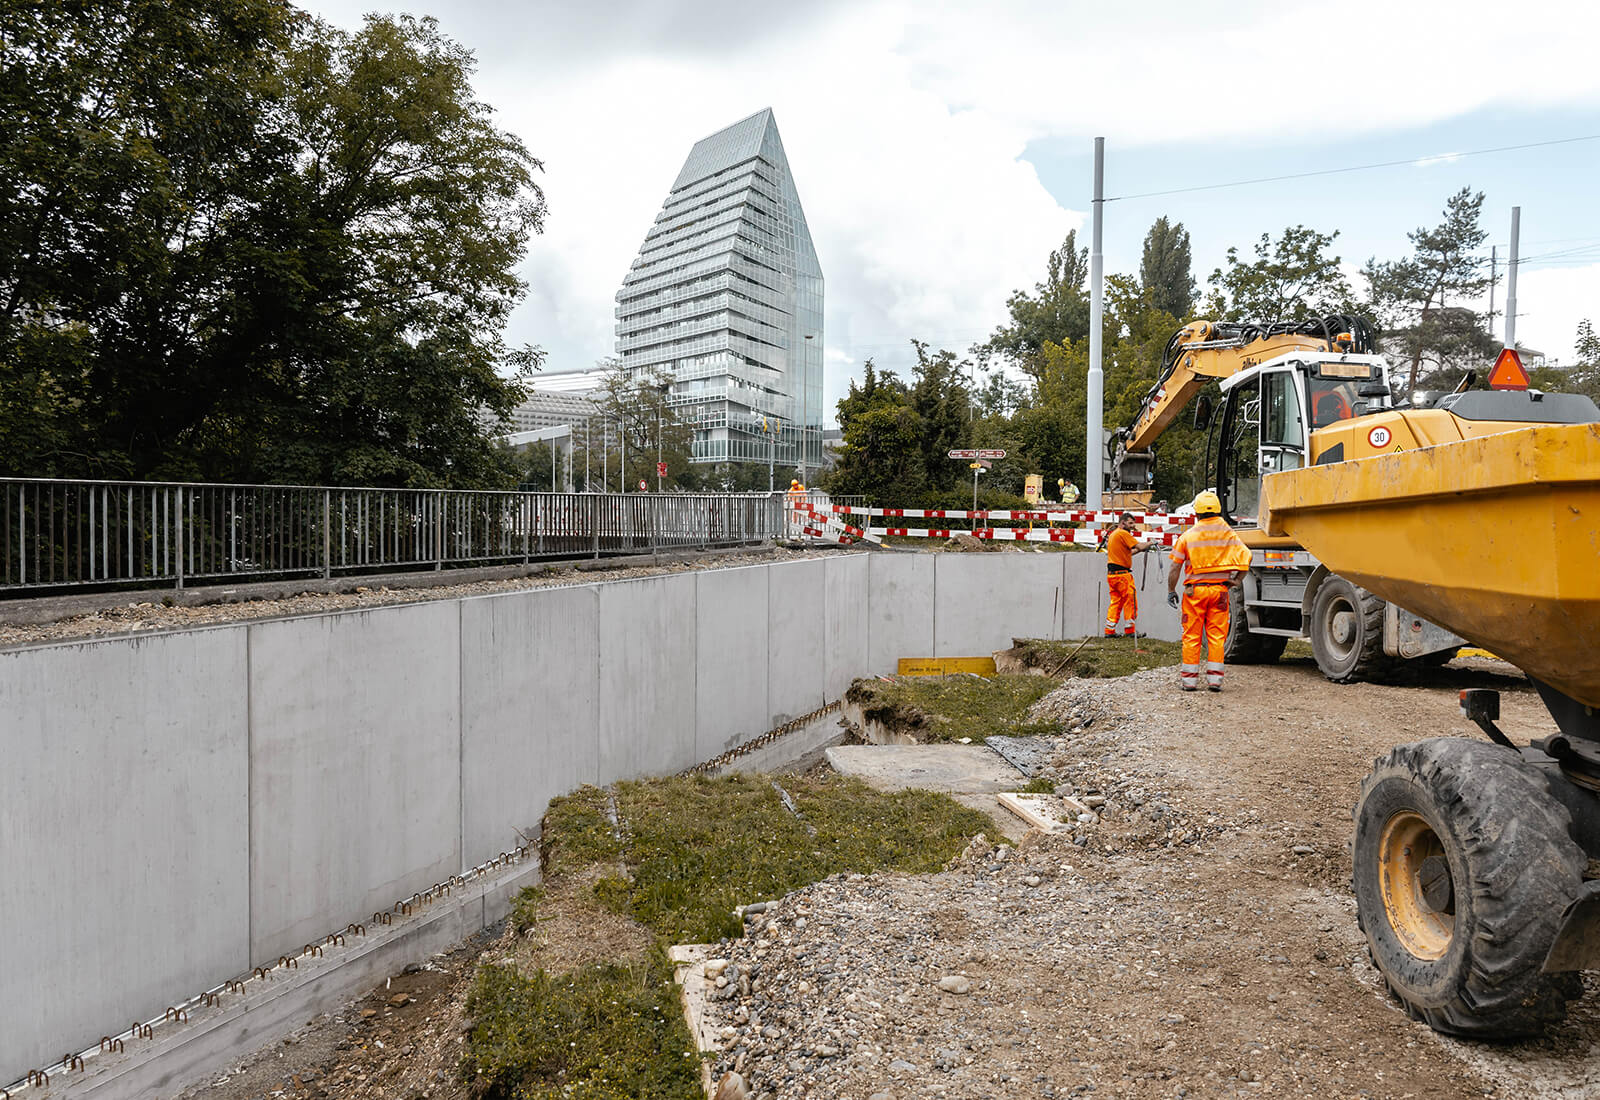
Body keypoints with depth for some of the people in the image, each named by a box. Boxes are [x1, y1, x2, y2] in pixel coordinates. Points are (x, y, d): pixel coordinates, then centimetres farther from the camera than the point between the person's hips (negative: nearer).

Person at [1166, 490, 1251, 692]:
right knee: (1217, 635, 7)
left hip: (1195, 590, -1)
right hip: (1219, 589, 1)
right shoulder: (1228, 534, 2)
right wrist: (1235, 581, 6)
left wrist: (1171, 590, 5)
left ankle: (1189, 679, 8)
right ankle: (1214, 678, 6)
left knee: (1192, 636, 5)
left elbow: (1175, 567, -4)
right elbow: (1245, 558, -4)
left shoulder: (1188, 536, -4)